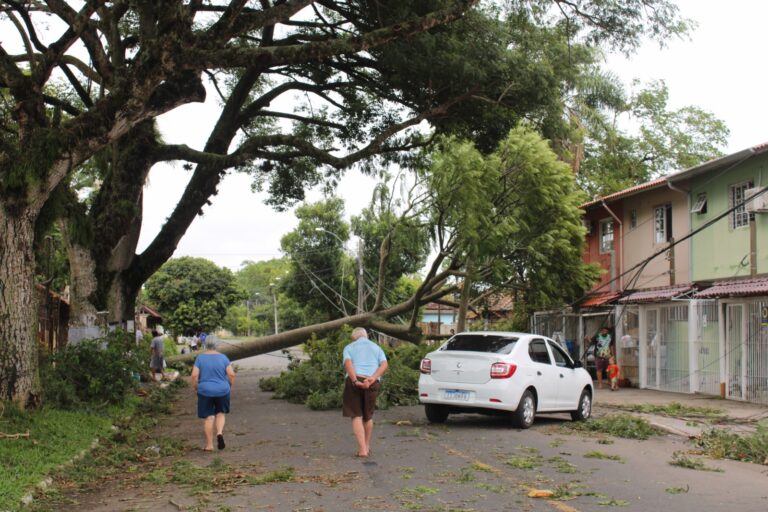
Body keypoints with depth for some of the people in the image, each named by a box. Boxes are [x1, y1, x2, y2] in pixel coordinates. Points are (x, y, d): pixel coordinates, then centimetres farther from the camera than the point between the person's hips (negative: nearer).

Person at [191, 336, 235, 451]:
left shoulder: (200, 358, -5)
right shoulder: (223, 357, -3)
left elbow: (194, 375, -10)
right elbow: (231, 374, -7)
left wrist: (195, 388, 4)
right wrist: (230, 386, 8)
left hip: (205, 391, -1)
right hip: (222, 391, 1)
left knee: (208, 417, 6)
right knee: (221, 413, 19)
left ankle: (209, 445, 8)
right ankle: (220, 433, -6)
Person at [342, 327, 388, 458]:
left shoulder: (349, 348, 14)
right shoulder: (376, 347, 21)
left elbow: (348, 363, -8)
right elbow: (385, 364, 1)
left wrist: (355, 381, -17)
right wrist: (372, 379, -10)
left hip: (354, 382, -2)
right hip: (373, 384, 2)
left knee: (356, 416, 3)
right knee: (368, 416, 19)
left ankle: (362, 449, -9)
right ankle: (367, 446, 27)